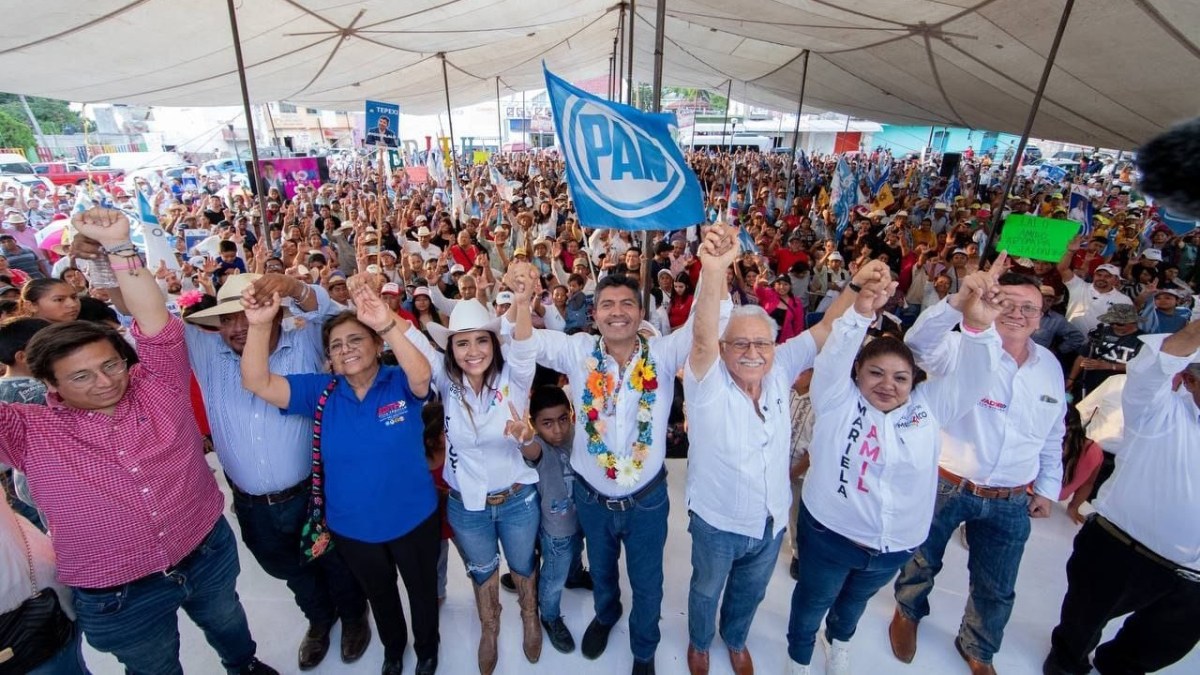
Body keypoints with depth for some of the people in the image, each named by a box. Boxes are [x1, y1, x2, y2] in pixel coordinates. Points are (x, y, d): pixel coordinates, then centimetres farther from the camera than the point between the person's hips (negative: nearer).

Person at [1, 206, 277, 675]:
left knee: (227, 623, 29)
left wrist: (119, 246, -28)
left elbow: (156, 323, -21)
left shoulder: (158, 388, -10)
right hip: (118, 597, -1)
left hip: (209, 554, 2)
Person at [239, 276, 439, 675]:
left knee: (422, 590, 23)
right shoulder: (321, 392, -10)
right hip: (351, 526, 3)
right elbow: (257, 383, -18)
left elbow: (421, 375, -41)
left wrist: (388, 324, -56)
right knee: (379, 593, 30)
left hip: (413, 519, -2)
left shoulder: (401, 384, -18)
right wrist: (259, 326, -34)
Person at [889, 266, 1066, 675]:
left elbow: (1053, 434, 13)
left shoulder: (1050, 367, 2)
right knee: (922, 562, 19)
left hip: (1011, 502, 4)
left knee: (997, 589, 20)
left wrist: (1048, 487, 14)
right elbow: (918, 342, -39)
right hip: (944, 486, -4)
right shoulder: (963, 348, -15)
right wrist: (960, 302, -53)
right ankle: (908, 613, 50)